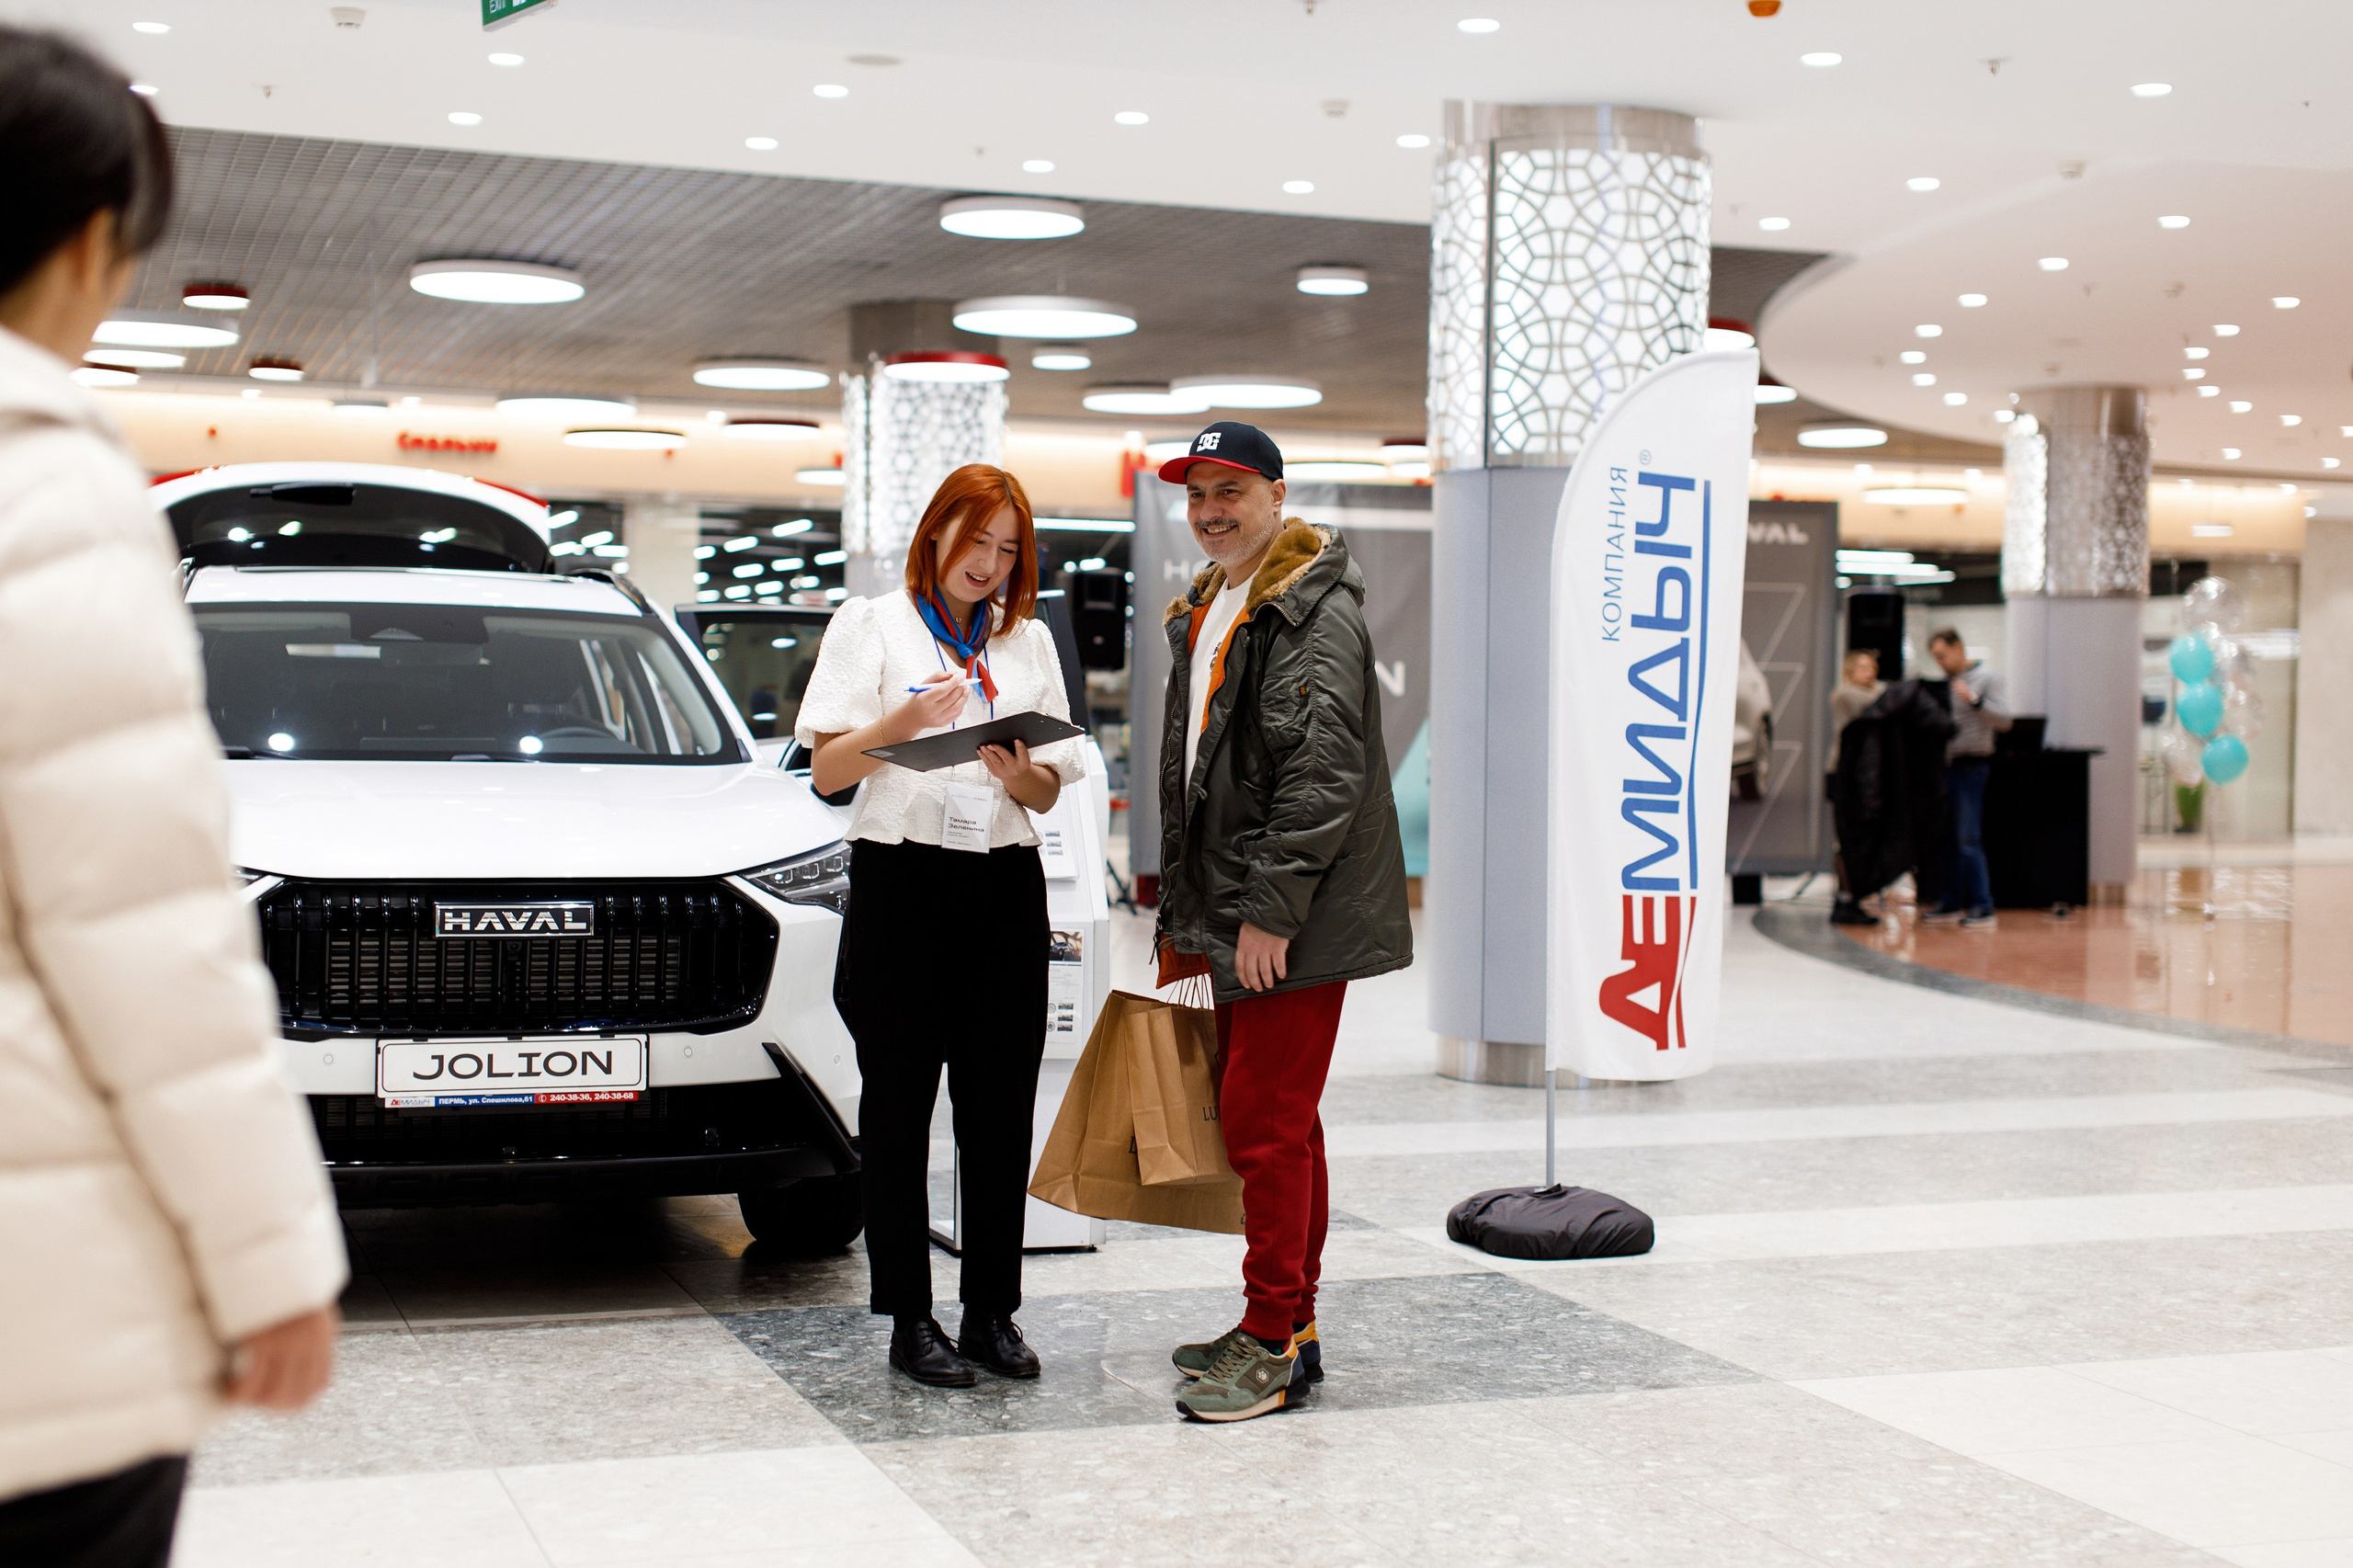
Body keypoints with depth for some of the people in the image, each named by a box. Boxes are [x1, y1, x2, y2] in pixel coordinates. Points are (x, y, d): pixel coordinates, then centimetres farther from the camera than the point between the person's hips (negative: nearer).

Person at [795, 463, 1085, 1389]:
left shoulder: (1029, 641, 16)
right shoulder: (873, 626, 5)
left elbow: (1050, 792, 14)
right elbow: (826, 773, -2)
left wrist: (1021, 775, -9)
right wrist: (898, 724, -20)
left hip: (1005, 887, 3)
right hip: (903, 877, -3)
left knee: (1000, 1107, 3)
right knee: (900, 1109, 0)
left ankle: (992, 1311, 12)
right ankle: (910, 1319, 7)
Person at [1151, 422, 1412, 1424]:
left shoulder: (1316, 614, -13)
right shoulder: (1205, 615, 19)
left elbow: (1323, 774, -21)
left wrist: (1271, 909, -23)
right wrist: (1186, 915, 21)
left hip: (1294, 927, -10)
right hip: (1235, 921, 10)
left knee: (1266, 1122, -8)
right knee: (1268, 1118, 14)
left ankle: (1275, 1346, 0)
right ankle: (1286, 1325, 23)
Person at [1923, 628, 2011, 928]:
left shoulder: (1986, 678, -3)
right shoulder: (1945, 683, 16)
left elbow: (2004, 720, -13)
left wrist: (1975, 700, -24)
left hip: (1971, 764, -7)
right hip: (1946, 764, 7)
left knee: (1968, 838, -10)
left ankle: (1983, 906, -8)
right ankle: (1952, 903, 15)